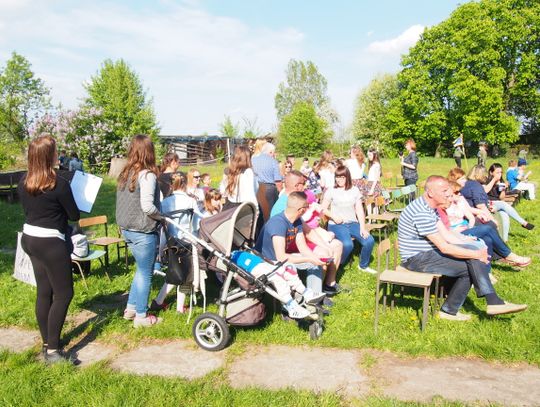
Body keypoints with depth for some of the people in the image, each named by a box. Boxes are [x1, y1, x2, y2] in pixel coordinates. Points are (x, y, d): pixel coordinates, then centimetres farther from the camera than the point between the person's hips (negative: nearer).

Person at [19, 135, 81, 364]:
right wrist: (62, 207, 11)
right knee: (63, 294, 1)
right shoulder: (59, 184, -20)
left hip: (30, 238, 8)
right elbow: (75, 215, -9)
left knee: (44, 292, 15)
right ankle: (53, 351, 3)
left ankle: (47, 343, 25)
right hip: (51, 243, -8)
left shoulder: (23, 183, 2)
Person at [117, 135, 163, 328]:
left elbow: (126, 202, 7)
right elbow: (147, 206, -25)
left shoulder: (125, 174, 6)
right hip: (142, 231, -8)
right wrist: (162, 216, -8)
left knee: (142, 269, 23)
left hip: (126, 228, 8)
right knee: (145, 274, 7)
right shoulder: (147, 175, -18)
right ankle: (141, 316, 18)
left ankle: (131, 308, 31)